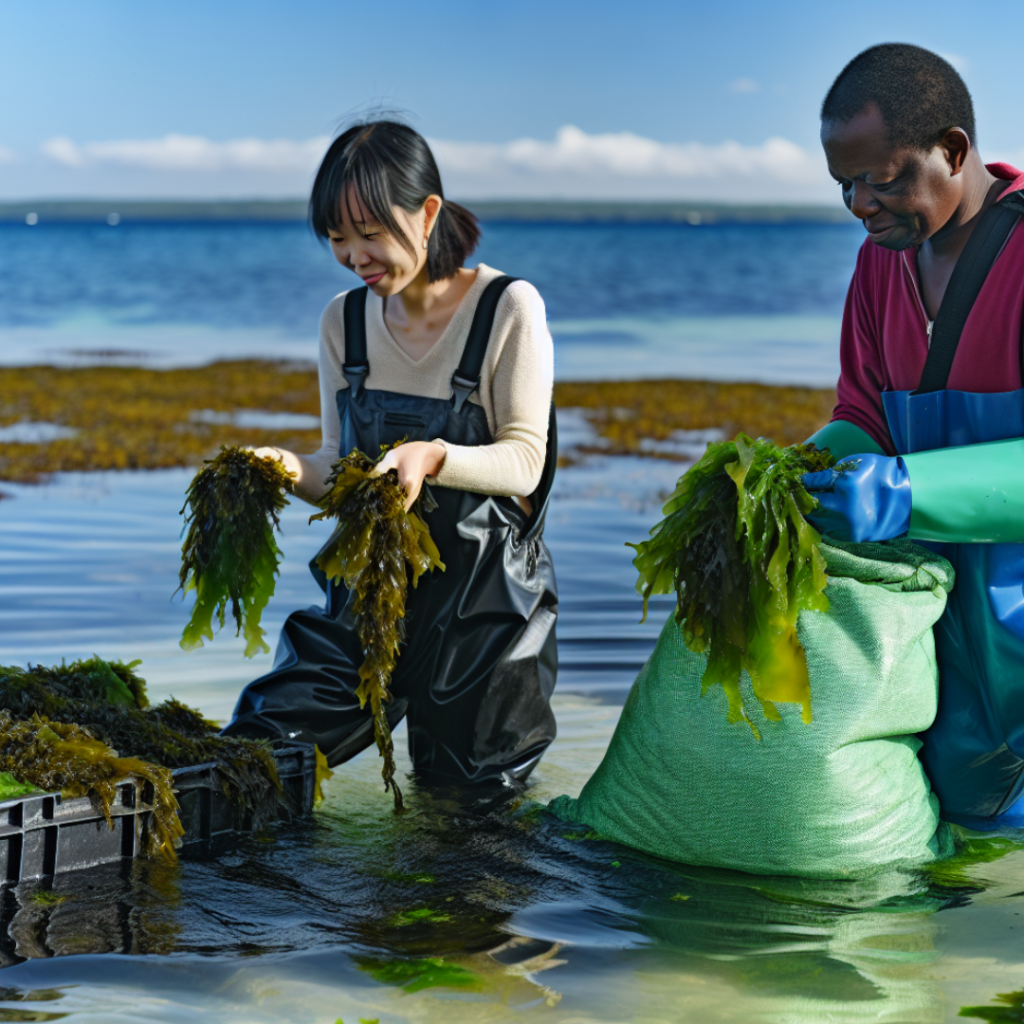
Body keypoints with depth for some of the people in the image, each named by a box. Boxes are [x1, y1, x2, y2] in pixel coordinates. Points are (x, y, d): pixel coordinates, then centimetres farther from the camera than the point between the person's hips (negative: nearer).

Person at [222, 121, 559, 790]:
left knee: (472, 786, 7)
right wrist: (296, 471, -19)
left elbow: (524, 462, -14)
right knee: (256, 746, -5)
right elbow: (343, 471, 4)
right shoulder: (344, 321, 2)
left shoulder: (508, 309, -13)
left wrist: (433, 456, -33)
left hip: (485, 589, -4)